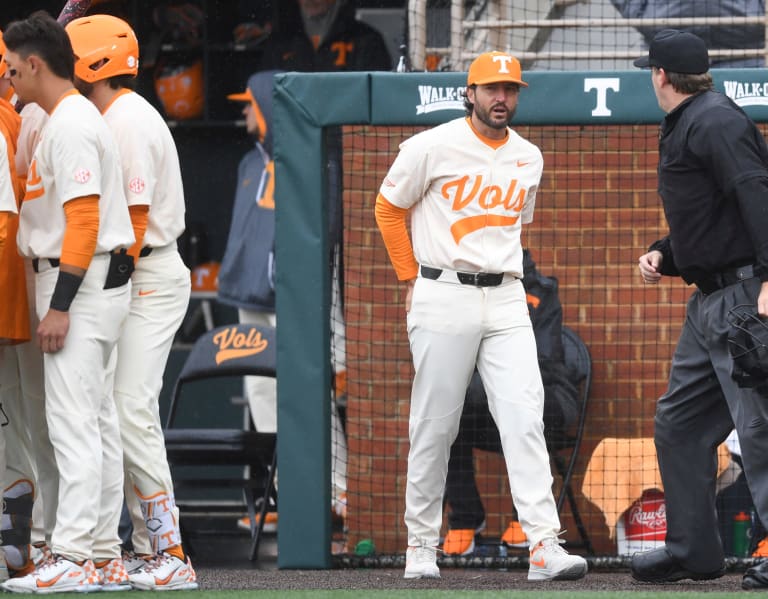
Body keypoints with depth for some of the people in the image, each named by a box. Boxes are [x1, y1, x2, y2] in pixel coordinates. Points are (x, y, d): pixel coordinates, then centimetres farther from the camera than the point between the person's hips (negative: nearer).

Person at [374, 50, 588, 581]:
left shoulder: (528, 158, 11)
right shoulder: (433, 148, -4)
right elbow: (389, 209, 6)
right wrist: (413, 278, 5)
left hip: (506, 299, 4)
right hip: (443, 297, -4)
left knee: (525, 416, -10)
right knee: (434, 426, 0)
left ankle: (544, 547, -17)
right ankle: (421, 545, 13)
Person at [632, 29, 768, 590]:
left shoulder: (716, 123, -12)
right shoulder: (682, 129, 19)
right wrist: (663, 255, 13)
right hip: (709, 301, 11)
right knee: (679, 422, 15)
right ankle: (693, 549, 22)